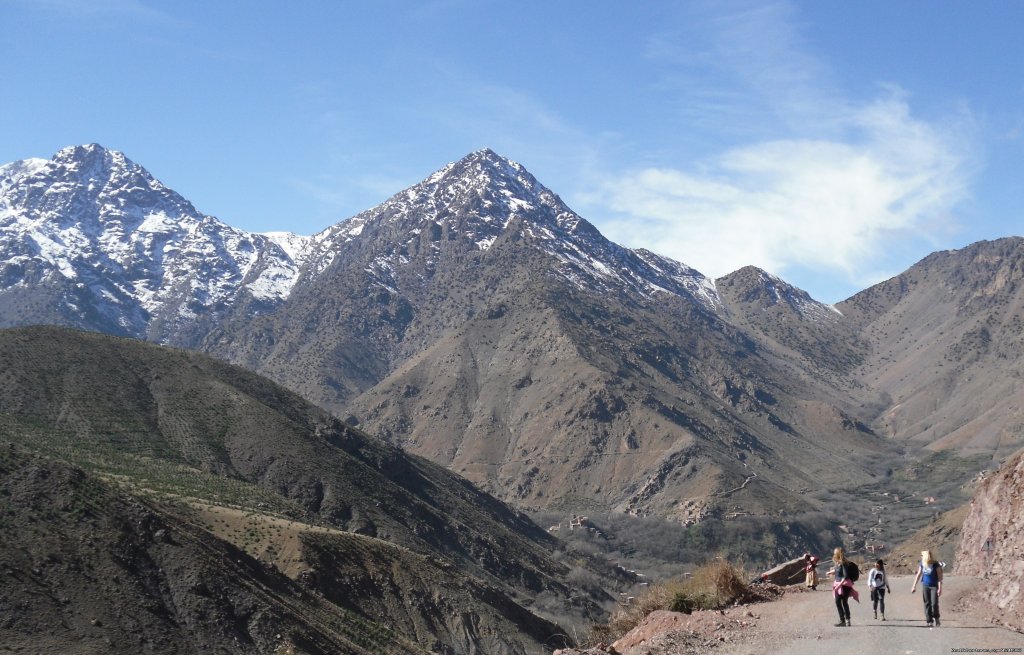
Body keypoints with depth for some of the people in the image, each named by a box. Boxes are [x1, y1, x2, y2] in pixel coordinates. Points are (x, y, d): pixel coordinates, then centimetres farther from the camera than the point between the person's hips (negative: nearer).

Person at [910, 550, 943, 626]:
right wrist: (914, 586, 13)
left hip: (934, 586, -4)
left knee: (934, 604, -10)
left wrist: (940, 588, -15)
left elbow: (939, 577, -10)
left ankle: (936, 618, 13)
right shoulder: (921, 564, 2)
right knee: (927, 604, 2)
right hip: (925, 586, 4)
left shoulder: (936, 565, -12)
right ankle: (930, 621, 7)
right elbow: (918, 575, 12)